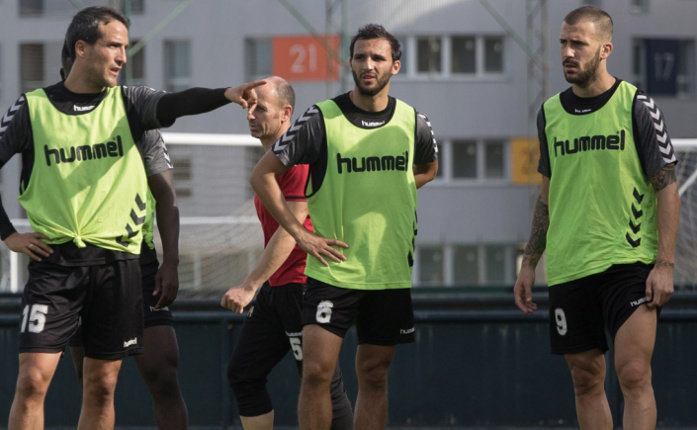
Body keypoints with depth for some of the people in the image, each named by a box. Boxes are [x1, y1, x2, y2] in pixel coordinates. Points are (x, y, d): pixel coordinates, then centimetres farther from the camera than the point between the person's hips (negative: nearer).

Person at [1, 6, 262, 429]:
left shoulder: (129, 103, 6)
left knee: (102, 386, 5)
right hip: (55, 257, -2)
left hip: (117, 260, 2)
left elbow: (175, 103, -14)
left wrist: (225, 94, -33)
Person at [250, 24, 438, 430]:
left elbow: (428, 168, 26)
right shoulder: (321, 120, -7)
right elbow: (263, 175, -2)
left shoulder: (413, 123, 3)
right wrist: (300, 233, -7)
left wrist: (388, 192, 9)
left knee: (374, 375, 7)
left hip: (391, 273, 3)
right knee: (317, 370, -11)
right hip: (333, 270, -3)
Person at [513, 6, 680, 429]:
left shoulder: (637, 106, -4)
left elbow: (667, 188, -4)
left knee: (634, 374, -14)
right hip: (568, 268, 5)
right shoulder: (551, 113, 10)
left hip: (629, 263, -5)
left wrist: (664, 264, -12)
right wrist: (529, 264, 16)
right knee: (587, 380, 6)